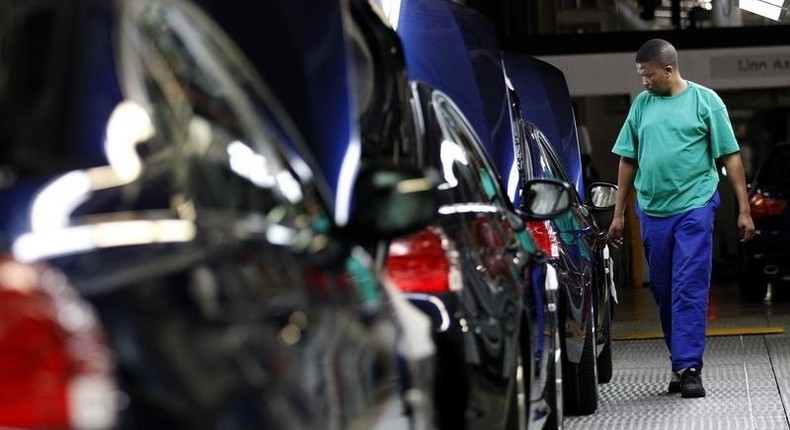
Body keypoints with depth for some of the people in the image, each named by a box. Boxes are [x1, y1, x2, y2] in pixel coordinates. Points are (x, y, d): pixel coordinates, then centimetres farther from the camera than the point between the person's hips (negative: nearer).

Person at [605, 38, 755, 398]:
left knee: (690, 290, -9)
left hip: (694, 207, -4)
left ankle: (688, 367, -10)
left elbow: (730, 156, 1)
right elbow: (628, 161, 14)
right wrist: (619, 213, 13)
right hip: (652, 211, 5)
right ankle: (680, 361, 22)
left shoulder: (705, 100, 0)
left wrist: (744, 210, -3)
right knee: (664, 294, 10)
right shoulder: (642, 104, 10)